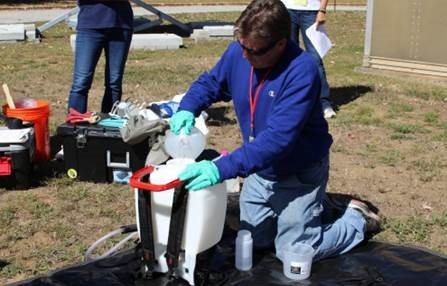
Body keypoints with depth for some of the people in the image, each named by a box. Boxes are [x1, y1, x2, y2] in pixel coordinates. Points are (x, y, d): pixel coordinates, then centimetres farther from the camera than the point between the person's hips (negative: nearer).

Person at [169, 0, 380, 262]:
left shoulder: (302, 70, -32)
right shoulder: (238, 53, -13)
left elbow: (277, 137, -38)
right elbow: (209, 83, 6)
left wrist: (222, 169, -45)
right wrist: (187, 109, -16)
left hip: (299, 173, -7)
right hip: (261, 169, 7)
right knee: (254, 241, 19)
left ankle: (357, 219, 24)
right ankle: (313, 207, 39)